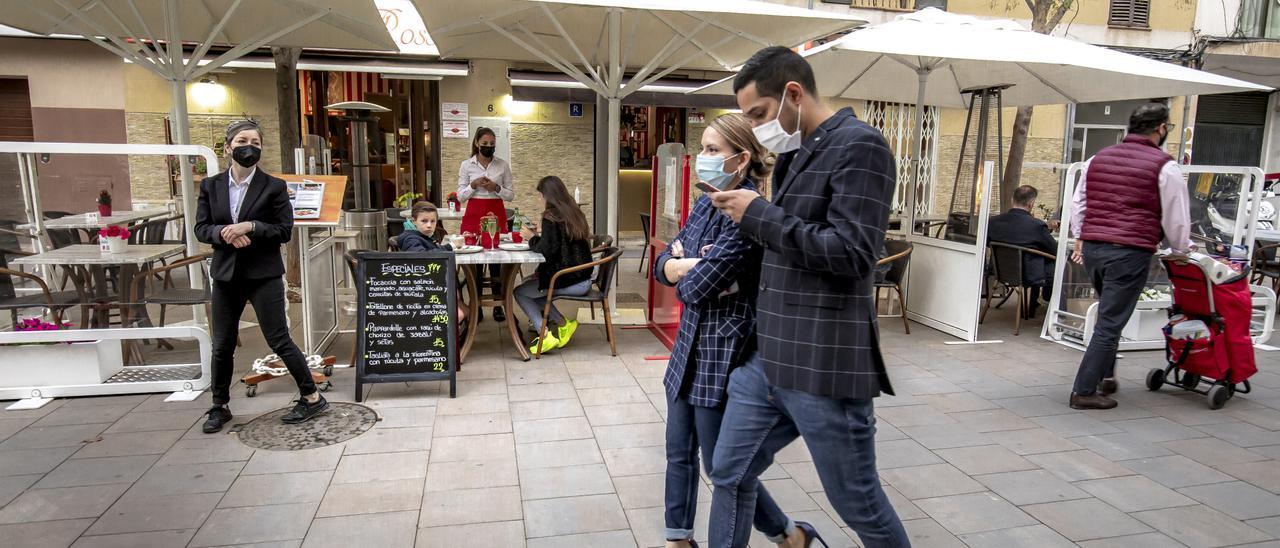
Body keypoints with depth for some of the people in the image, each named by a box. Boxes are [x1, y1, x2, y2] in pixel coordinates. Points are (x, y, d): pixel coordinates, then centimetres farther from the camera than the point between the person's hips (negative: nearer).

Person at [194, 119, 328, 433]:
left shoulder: (274, 187, -4)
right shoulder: (210, 186, 6)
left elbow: (285, 231, -7)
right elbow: (201, 228, 5)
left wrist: (250, 227, -20)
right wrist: (224, 232, -15)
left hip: (263, 275, -4)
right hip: (226, 275, 4)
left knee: (279, 341, -2)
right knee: (222, 346, 12)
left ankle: (312, 397, 11)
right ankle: (220, 407, 29)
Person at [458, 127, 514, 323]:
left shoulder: (503, 165, 4)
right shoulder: (466, 165, 3)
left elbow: (511, 195, 5)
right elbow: (460, 196, 3)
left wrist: (496, 187, -12)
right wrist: (473, 185, -13)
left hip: (496, 214, 0)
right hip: (474, 214, 0)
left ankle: (498, 305, 11)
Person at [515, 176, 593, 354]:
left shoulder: (551, 217, -14)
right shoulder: (575, 213, 10)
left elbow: (547, 251, -17)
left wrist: (532, 238, 0)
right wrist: (541, 234, 20)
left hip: (568, 282, -8)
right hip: (583, 280, 8)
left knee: (519, 292, 12)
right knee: (531, 285, 25)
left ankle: (545, 335, 5)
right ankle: (563, 323, 17)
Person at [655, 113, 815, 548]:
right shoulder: (705, 206, 8)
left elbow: (697, 286, -24)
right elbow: (662, 264, 7)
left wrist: (683, 270, -2)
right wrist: (692, 265, -14)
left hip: (723, 351, -8)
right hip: (690, 344, 8)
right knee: (679, 454, 16)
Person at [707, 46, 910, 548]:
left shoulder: (859, 146, -12)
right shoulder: (794, 154, 15)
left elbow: (851, 253, -21)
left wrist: (759, 214, -16)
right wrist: (746, 214, 8)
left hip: (822, 364, -8)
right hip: (766, 355, 9)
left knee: (858, 503, 9)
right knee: (730, 474, 15)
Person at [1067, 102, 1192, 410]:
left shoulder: (1099, 158, 14)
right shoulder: (1164, 166, -3)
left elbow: (1078, 202, 19)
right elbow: (1176, 217, 2)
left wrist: (1079, 238, 25)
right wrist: (1181, 250, 17)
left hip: (1092, 247, 6)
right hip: (1130, 252, -6)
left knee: (1109, 313, 24)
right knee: (1110, 323, -2)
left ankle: (1105, 376, 29)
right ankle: (1084, 392, 0)